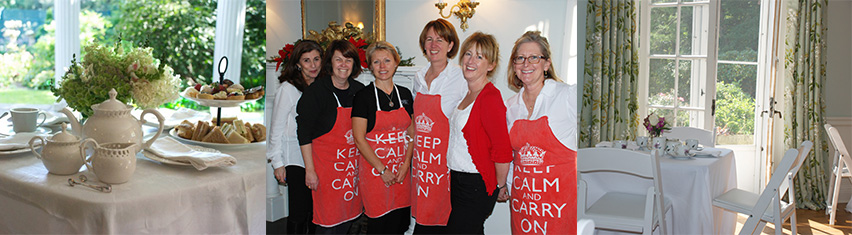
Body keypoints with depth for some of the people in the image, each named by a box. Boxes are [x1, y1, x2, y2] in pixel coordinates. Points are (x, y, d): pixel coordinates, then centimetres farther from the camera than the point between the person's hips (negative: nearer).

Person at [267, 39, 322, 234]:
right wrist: (278, 163, -9)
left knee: (313, 211, 9)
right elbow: (276, 128, -7)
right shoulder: (288, 89, -10)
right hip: (295, 159, -5)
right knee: (299, 213, -4)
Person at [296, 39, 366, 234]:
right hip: (326, 164, -5)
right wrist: (310, 169, -13)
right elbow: (304, 133, -10)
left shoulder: (359, 90, 5)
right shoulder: (316, 91, -11)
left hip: (352, 164, 5)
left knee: (349, 216, 12)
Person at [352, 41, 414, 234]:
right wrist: (382, 170, -11)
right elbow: (359, 138, -10)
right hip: (374, 170, -4)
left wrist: (406, 164, -2)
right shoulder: (364, 96, -6)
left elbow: (411, 133, 11)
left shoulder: (405, 94, 8)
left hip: (402, 170, 4)